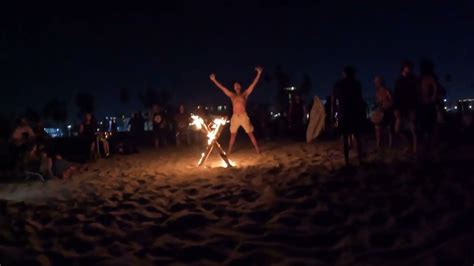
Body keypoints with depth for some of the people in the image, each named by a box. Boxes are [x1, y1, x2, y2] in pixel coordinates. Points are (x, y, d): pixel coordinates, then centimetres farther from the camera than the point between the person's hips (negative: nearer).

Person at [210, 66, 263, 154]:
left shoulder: (245, 94, 9)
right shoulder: (232, 95, 15)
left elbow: (253, 84, 4)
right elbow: (222, 87, 16)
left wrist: (259, 73, -3)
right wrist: (214, 80, 14)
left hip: (243, 116, -3)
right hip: (235, 117, 3)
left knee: (250, 134, 1)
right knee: (232, 135, 9)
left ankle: (257, 150, 3)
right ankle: (229, 151, 15)